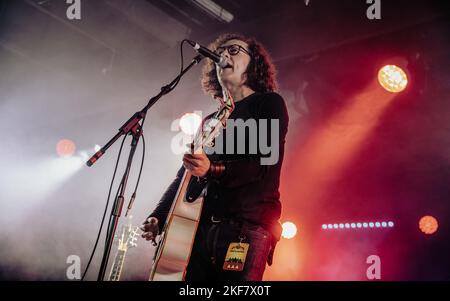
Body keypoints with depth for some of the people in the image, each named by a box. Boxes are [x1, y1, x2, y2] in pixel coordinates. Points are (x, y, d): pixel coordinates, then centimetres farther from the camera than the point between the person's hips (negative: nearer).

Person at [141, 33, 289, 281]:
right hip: (200, 227, 6)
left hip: (247, 228, -5)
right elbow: (184, 176, 23)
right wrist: (158, 219, 10)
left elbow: (267, 163, -10)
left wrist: (214, 170, -26)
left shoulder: (269, 103, 6)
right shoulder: (210, 121, 24)